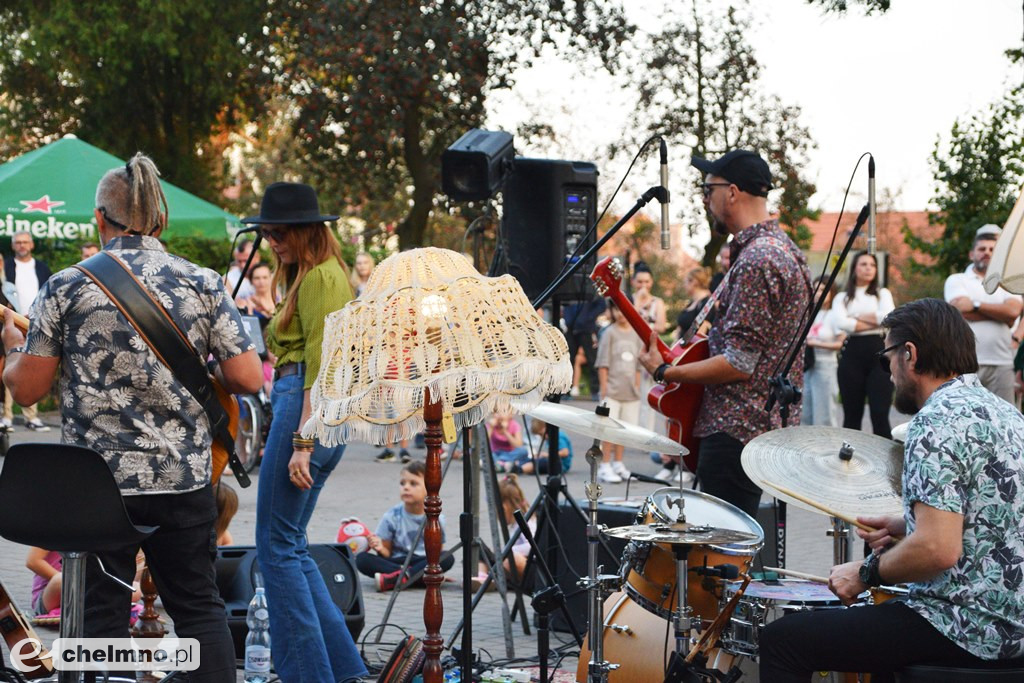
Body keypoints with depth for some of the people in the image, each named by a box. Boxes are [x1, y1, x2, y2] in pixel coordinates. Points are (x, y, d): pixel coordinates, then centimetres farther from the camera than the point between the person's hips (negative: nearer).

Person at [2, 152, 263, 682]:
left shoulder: (65, 287, -3)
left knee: (102, 614, 9)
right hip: (184, 479, 1)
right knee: (199, 607, 13)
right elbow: (247, 379, -4)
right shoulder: (203, 284, -1)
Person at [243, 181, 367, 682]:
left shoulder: (320, 276, -9)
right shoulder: (308, 276, 21)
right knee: (290, 544, 12)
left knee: (277, 545, -5)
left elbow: (321, 366, -17)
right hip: (295, 402, 10)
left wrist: (302, 442, -21)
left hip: (308, 409, -10)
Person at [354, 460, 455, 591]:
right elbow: (387, 554, 1)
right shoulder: (392, 517, -2)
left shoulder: (437, 518, 0)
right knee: (361, 559, -25)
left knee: (448, 558, -29)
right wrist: (381, 549, -21)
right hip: (395, 563, -1)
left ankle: (393, 579, -35)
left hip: (424, 564, 1)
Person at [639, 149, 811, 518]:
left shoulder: (755, 260, -18)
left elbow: (739, 365, -22)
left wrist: (664, 372, -12)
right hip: (769, 427, 11)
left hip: (737, 433, -11)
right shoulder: (785, 249, 16)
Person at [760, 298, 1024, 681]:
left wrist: (866, 574, -10)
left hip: (967, 628, -10)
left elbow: (938, 551, -27)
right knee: (883, 619, 37)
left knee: (782, 640, -6)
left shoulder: (937, 422, -18)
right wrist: (902, 527, 17)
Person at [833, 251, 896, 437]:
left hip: (878, 352, -1)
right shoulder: (842, 297, 13)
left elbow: (888, 317, -7)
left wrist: (857, 317, -1)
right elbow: (841, 322, -8)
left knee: (880, 413, -10)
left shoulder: (883, 293, 14)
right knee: (852, 415, 4)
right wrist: (874, 322, -5)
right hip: (852, 353, 1)